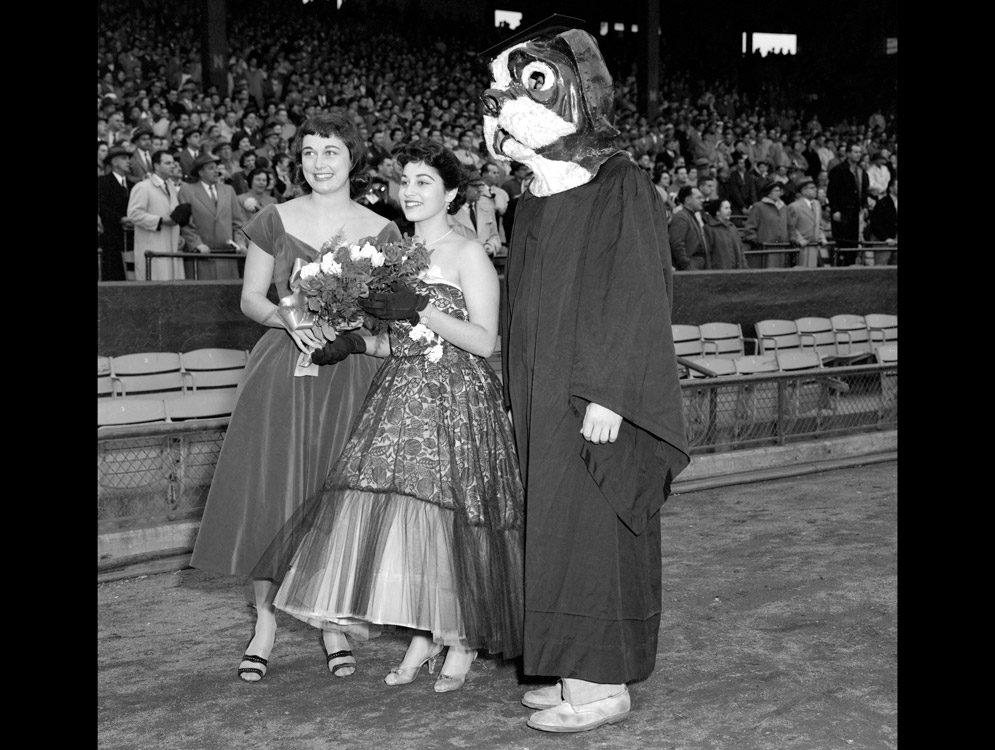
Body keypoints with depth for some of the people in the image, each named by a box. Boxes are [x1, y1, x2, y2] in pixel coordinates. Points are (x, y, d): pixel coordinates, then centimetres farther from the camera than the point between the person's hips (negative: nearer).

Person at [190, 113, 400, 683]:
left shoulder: (381, 231, 2)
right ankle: (266, 620, 14)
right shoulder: (275, 221, 3)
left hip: (350, 374, 0)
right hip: (282, 371, 0)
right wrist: (289, 318, -13)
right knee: (270, 492, -2)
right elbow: (251, 299, 6)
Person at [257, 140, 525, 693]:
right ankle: (424, 634, 12)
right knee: (399, 515, -2)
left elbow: (485, 342, -12)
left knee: (449, 517, -6)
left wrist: (422, 309, -19)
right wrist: (358, 342, 2)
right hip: (401, 397, 6)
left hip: (458, 400, -6)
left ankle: (465, 639, 11)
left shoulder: (469, 255, -5)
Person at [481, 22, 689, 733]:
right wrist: (522, 394, 15)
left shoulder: (622, 188, -10)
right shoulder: (535, 202, 13)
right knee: (561, 532, 10)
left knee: (593, 531, -4)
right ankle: (578, 673, 20)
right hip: (544, 401, 8)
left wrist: (608, 394, -21)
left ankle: (605, 685, 6)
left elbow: (637, 297, -16)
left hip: (595, 403, -8)